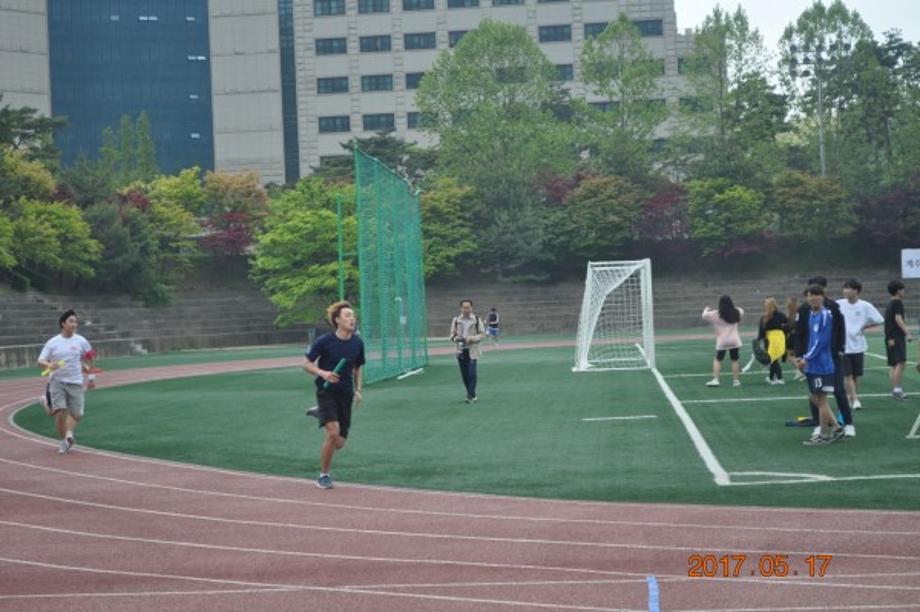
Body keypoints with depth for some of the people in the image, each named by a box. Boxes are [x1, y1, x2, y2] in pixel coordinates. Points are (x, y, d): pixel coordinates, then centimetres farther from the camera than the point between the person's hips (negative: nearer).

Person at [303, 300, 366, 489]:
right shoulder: (324, 341, -11)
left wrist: (358, 390, 7)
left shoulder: (357, 343, 1)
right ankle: (324, 475, -1)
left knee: (339, 443, 3)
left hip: (346, 394, 4)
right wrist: (322, 373, -22)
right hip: (326, 391, -4)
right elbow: (307, 364, -4)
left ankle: (320, 413, 33)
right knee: (333, 433, -22)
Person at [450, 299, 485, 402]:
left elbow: (482, 335, 0)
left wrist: (471, 338, -17)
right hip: (460, 350, 3)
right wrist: (456, 338, -12)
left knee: (472, 373, -12)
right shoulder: (456, 320, 6)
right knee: (464, 374, 7)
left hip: (472, 350, -3)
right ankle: (471, 395, 20)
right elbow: (452, 334, 11)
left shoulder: (477, 320, -1)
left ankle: (471, 396, -9)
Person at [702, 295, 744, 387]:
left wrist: (706, 309, 19)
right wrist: (731, 308, 36)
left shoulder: (716, 314, -9)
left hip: (722, 342, -2)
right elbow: (741, 311, 26)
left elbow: (705, 316, -2)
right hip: (734, 341, 2)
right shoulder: (736, 313, 3)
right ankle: (736, 380, 10)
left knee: (717, 360, 8)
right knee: (734, 360, 8)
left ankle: (715, 379, 1)